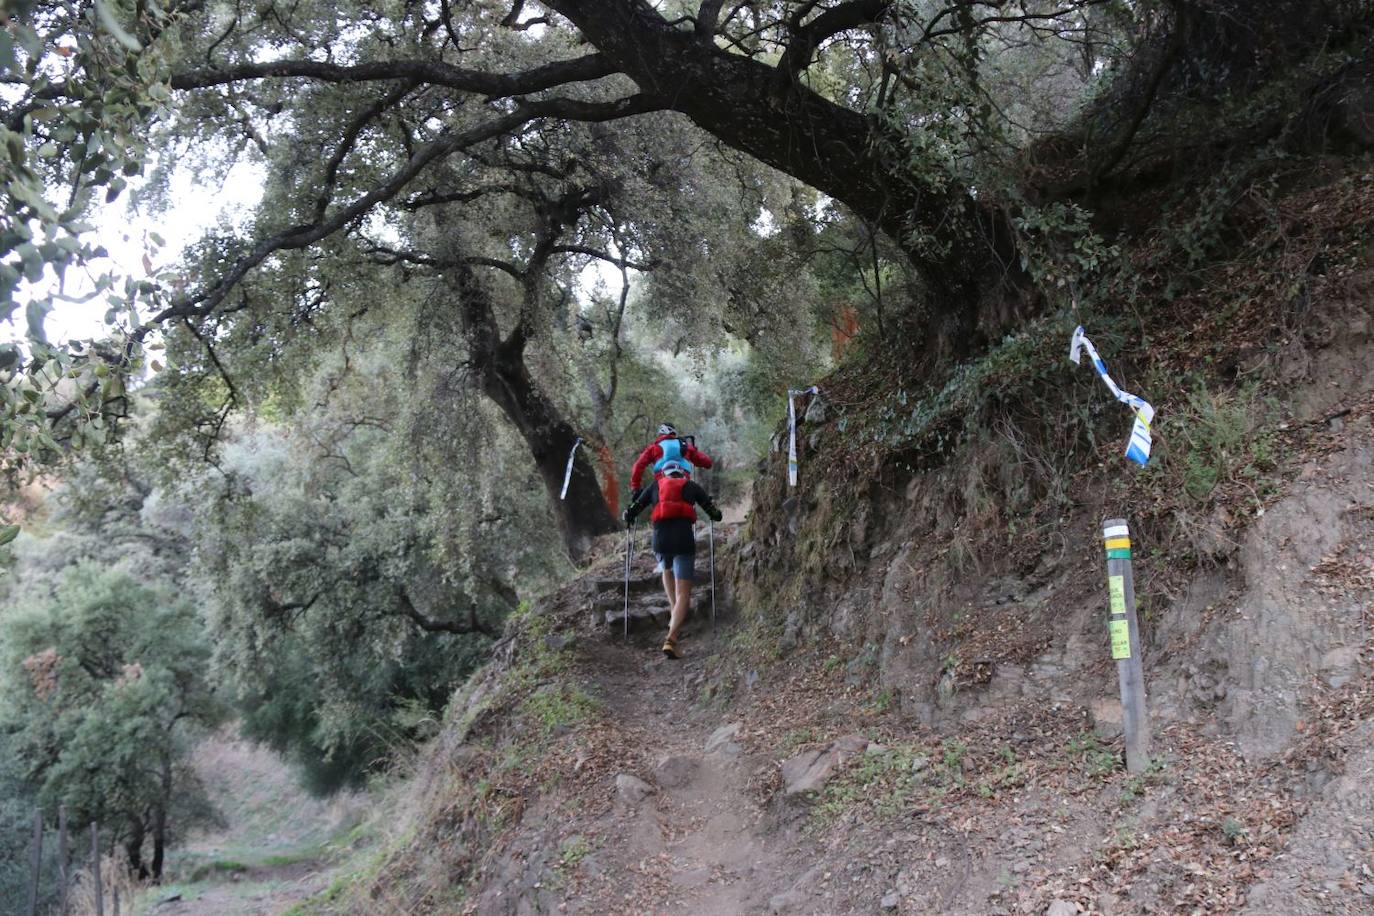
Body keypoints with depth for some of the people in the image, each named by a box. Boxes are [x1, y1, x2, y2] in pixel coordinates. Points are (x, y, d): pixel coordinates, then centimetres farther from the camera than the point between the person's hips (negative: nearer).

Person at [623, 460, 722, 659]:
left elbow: (632, 510, 14)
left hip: (661, 540, 2)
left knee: (667, 571, 35)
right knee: (683, 594, 1)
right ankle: (671, 639, -16)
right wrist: (715, 515, 37)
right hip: (684, 541, -2)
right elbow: (715, 514, 14)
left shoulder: (656, 485, 17)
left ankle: (676, 615, 24)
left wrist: (628, 520, 36)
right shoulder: (692, 486, 15)